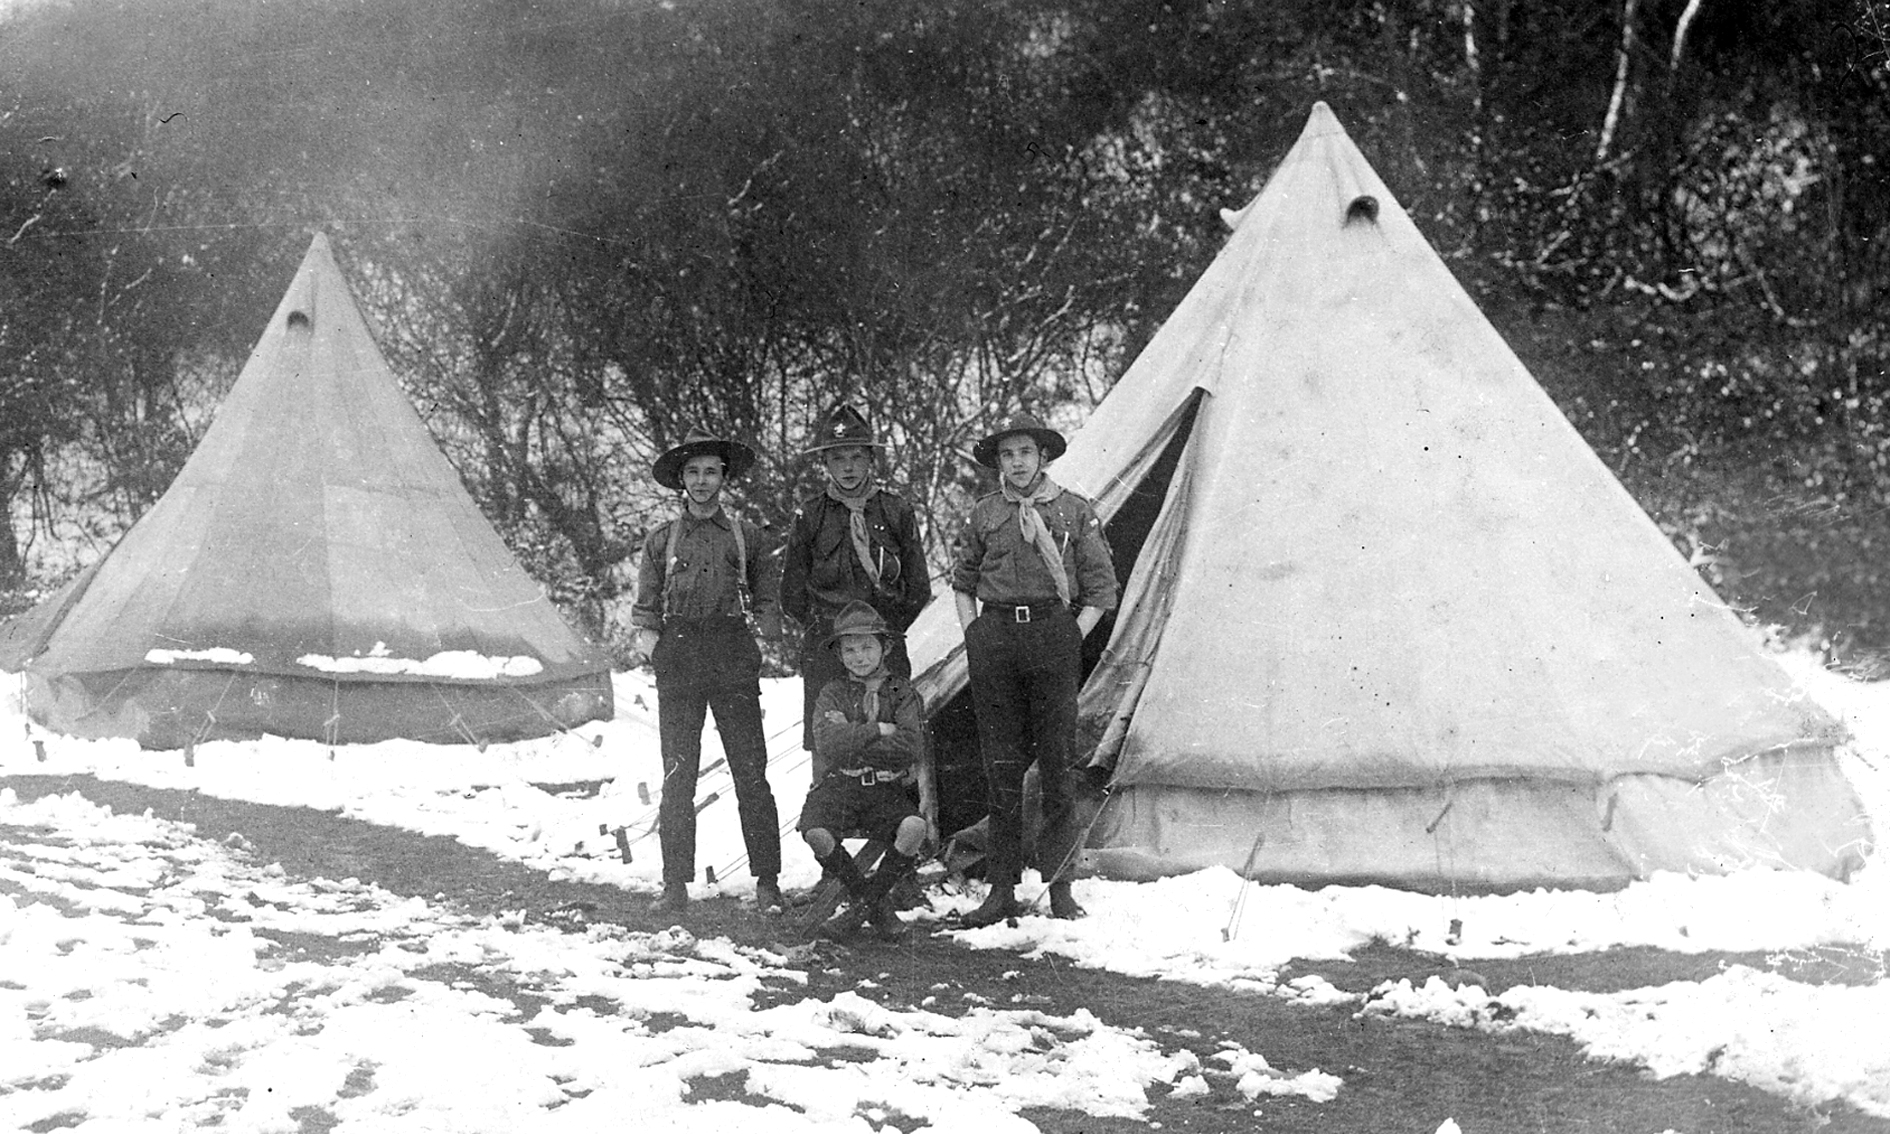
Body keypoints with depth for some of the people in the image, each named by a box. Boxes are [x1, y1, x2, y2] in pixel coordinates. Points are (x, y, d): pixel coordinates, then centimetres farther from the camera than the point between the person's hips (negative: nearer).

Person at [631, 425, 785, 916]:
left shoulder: (747, 536, 12)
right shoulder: (661, 540, 13)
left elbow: (768, 602, 16)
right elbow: (645, 608, 14)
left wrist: (763, 630, -2)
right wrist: (646, 636, -4)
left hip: (733, 659, -1)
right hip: (677, 660, 1)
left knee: (751, 776, -5)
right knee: (677, 778, -1)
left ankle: (767, 883, -1)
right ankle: (676, 885, 4)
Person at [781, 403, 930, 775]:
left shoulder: (896, 511, 6)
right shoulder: (810, 515, 5)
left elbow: (919, 587, 9)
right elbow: (792, 594, 9)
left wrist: (889, 630, 4)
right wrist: (823, 628, 4)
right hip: (825, 647, 0)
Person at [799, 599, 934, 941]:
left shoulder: (904, 694, 8)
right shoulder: (833, 693, 8)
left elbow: (910, 747, -10)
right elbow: (827, 745, -10)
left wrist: (853, 742, -9)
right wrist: (877, 730, -10)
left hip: (890, 790, 0)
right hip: (841, 786, 0)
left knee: (914, 829, -32)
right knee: (816, 833, -31)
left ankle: (864, 903, -5)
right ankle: (877, 903, -4)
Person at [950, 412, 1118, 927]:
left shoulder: (1075, 512, 4)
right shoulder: (983, 515, 10)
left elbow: (1100, 589, 5)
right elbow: (962, 581, 22)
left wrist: (1070, 640, -4)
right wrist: (973, 633, 9)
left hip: (1053, 635, -2)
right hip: (994, 636, 2)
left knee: (1056, 762, -1)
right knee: (1001, 765, 3)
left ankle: (1060, 886, 7)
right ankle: (1001, 889, 7)